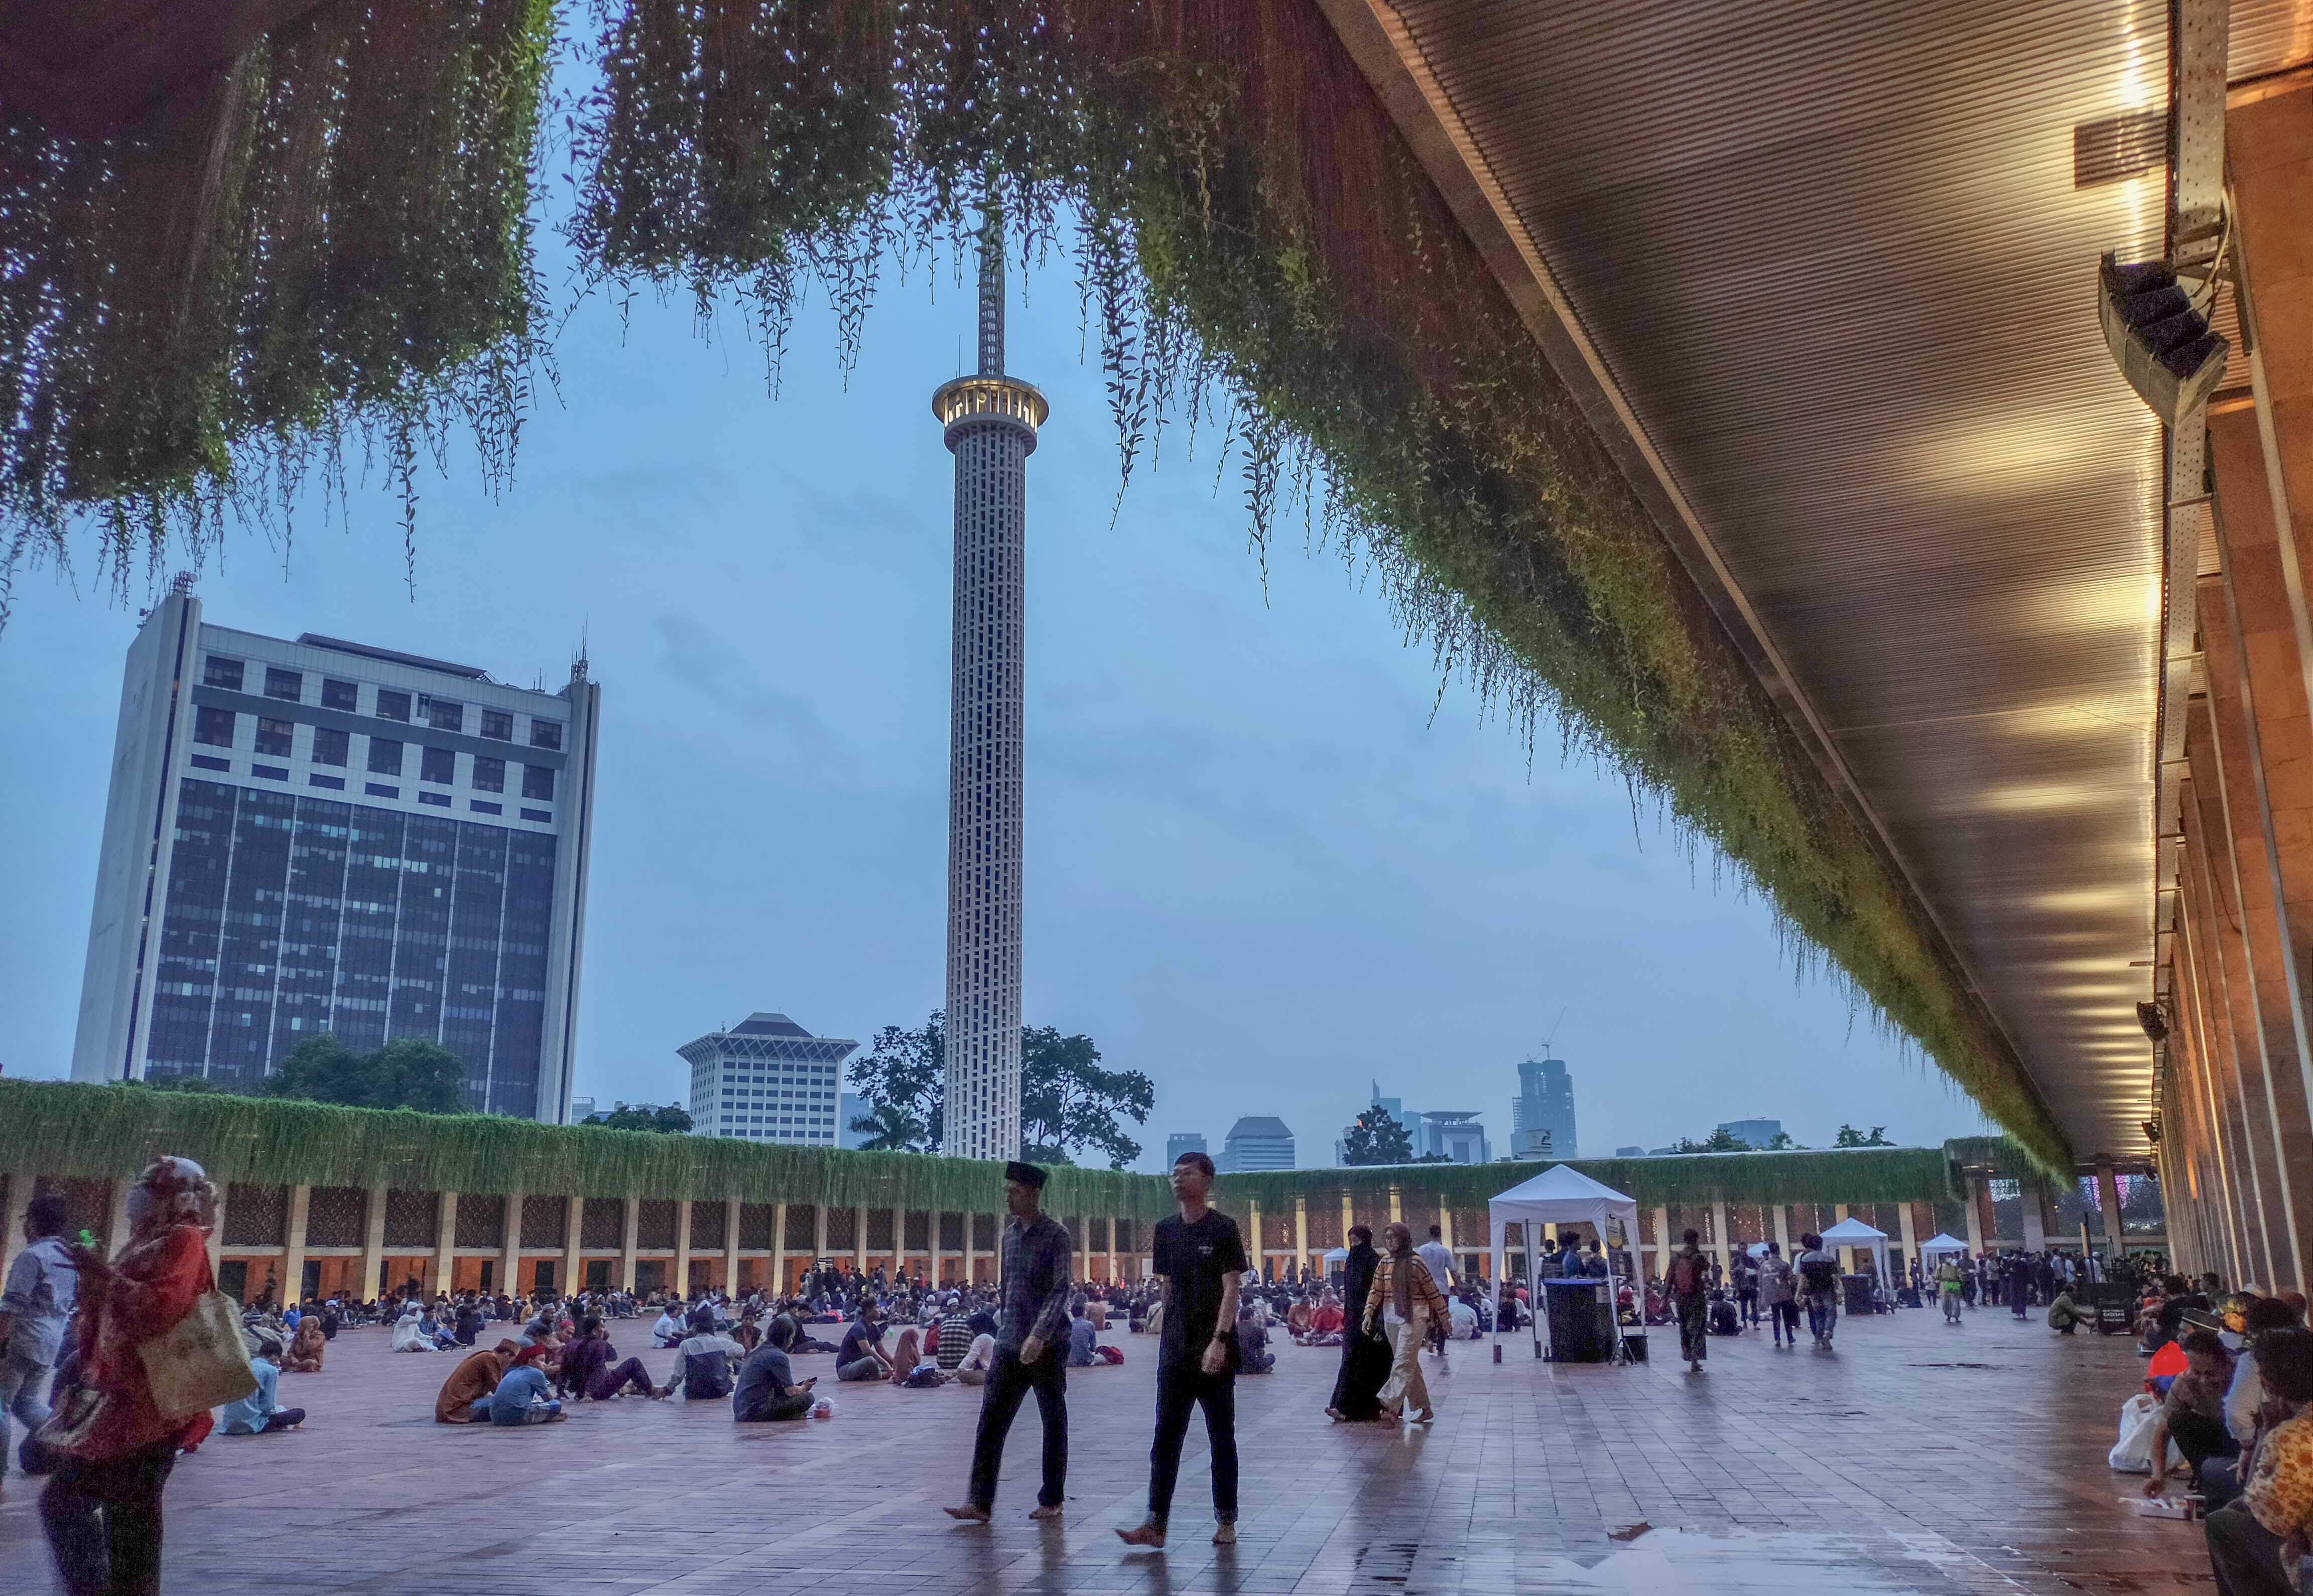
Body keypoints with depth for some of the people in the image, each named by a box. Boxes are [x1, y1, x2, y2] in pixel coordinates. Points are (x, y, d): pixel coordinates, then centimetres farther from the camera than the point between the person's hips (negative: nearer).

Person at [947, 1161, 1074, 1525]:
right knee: (991, 1421, -1)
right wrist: (1006, 1329, 16)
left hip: (1047, 1345, -6)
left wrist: (1039, 1335, -26)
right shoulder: (1010, 1234, 11)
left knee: (1054, 1423, 7)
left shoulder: (1055, 1235, -10)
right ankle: (980, 1502, 0)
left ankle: (1051, 1501, 18)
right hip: (1010, 1344, 6)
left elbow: (1060, 1290, -17)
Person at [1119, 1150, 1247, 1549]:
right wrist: (1166, 1338, 11)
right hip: (1175, 1352, 5)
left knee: (1222, 1440, 8)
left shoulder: (1223, 1228, -7)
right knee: (1165, 1441, 2)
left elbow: (1232, 1288, -12)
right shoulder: (1166, 1229, 8)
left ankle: (1226, 1522, 18)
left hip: (1215, 1354, -4)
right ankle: (1155, 1524, 5)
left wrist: (1219, 1341, -21)